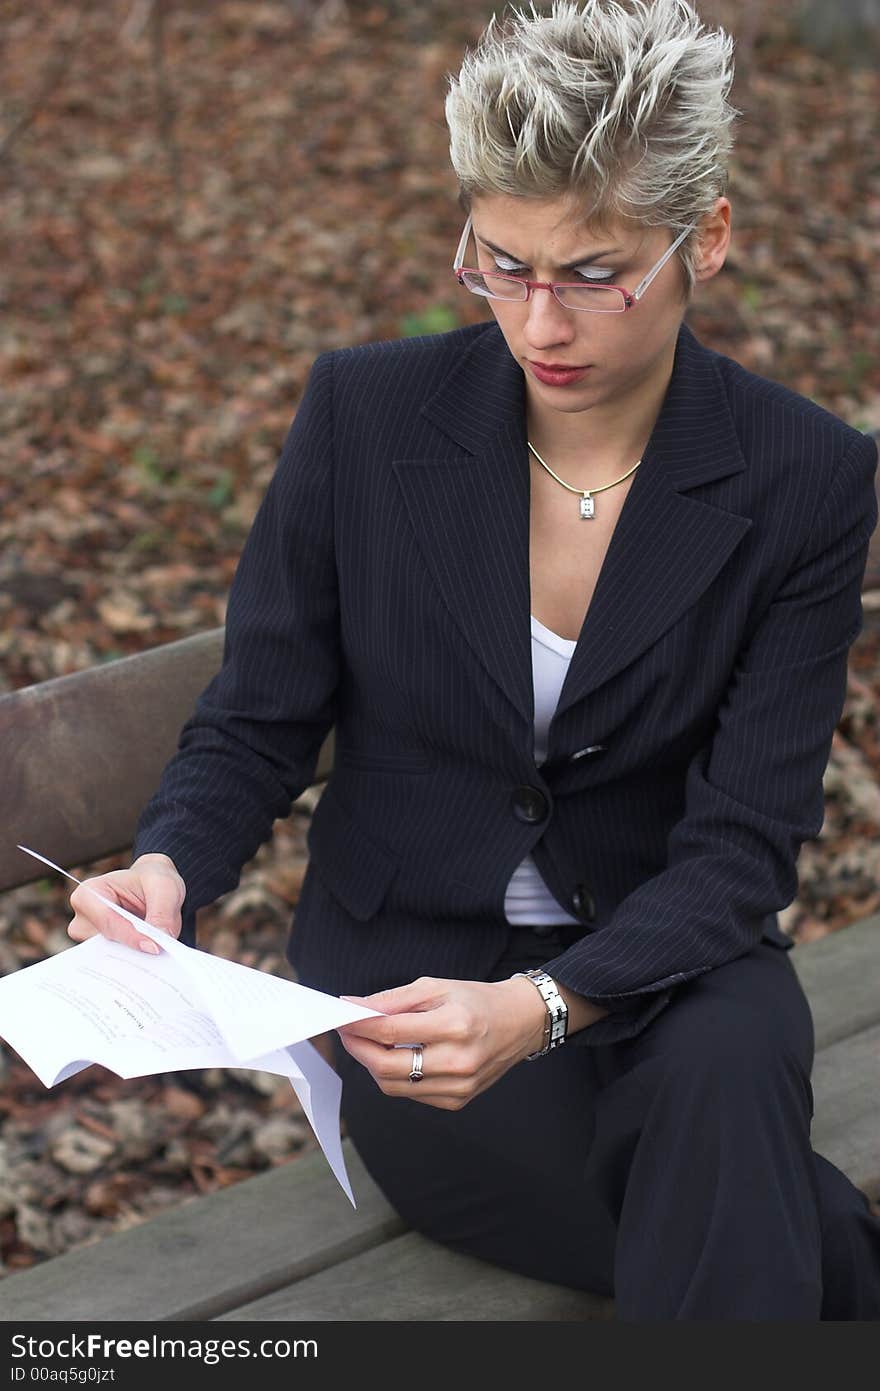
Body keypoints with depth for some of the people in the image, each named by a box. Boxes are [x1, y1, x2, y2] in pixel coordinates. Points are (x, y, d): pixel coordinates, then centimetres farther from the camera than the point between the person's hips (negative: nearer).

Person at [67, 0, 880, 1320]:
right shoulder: (367, 412, -11)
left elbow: (741, 845, -15)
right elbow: (255, 723, -3)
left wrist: (541, 1007, -34)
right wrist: (168, 871, -27)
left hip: (660, 959, 1)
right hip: (411, 962, 0)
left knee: (727, 1063, -36)